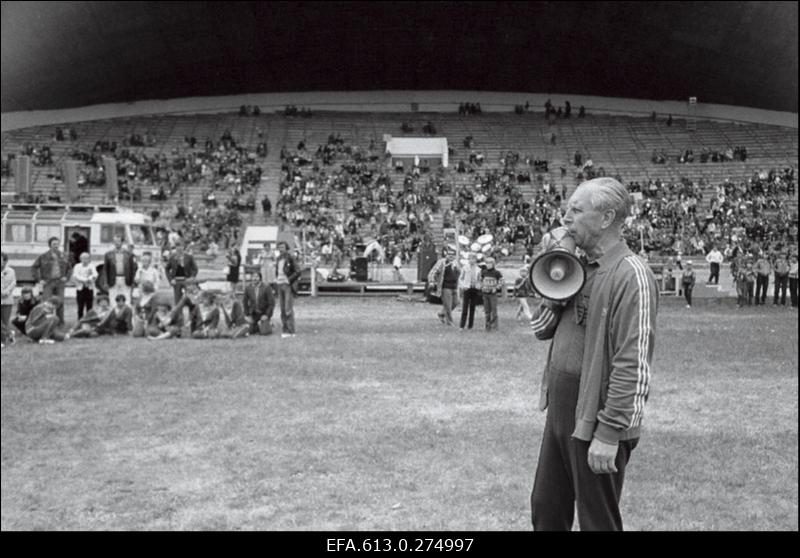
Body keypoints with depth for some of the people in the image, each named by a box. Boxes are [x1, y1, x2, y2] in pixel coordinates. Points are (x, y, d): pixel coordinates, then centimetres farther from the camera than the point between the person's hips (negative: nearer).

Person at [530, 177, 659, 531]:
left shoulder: (630, 275, -18)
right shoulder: (579, 267, 9)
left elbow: (632, 365, -22)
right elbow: (541, 330, 15)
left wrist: (609, 433, -22)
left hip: (597, 422, -8)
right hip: (561, 410, 8)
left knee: (597, 522, 8)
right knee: (545, 510, 18)